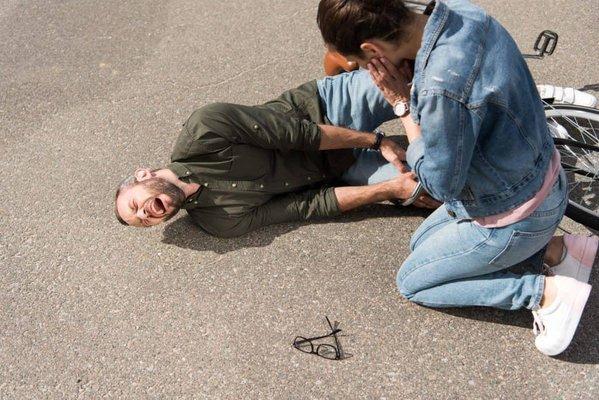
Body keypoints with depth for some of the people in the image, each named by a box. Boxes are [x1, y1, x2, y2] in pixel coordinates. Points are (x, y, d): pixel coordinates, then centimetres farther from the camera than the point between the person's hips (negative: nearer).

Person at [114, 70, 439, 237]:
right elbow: (311, 204, -12)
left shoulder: (202, 129, -18)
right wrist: (392, 188, -15)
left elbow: (292, 130, -16)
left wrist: (377, 141, -16)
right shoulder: (221, 222, -10)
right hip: (335, 168, 0)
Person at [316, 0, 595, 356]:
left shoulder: (442, 89, -38)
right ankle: (552, 248, 15)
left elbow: (441, 184, -21)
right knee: (422, 244, 23)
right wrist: (413, 83, -13)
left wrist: (403, 105, -18)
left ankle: (546, 292, 3)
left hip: (515, 217, -8)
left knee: (412, 282, 10)